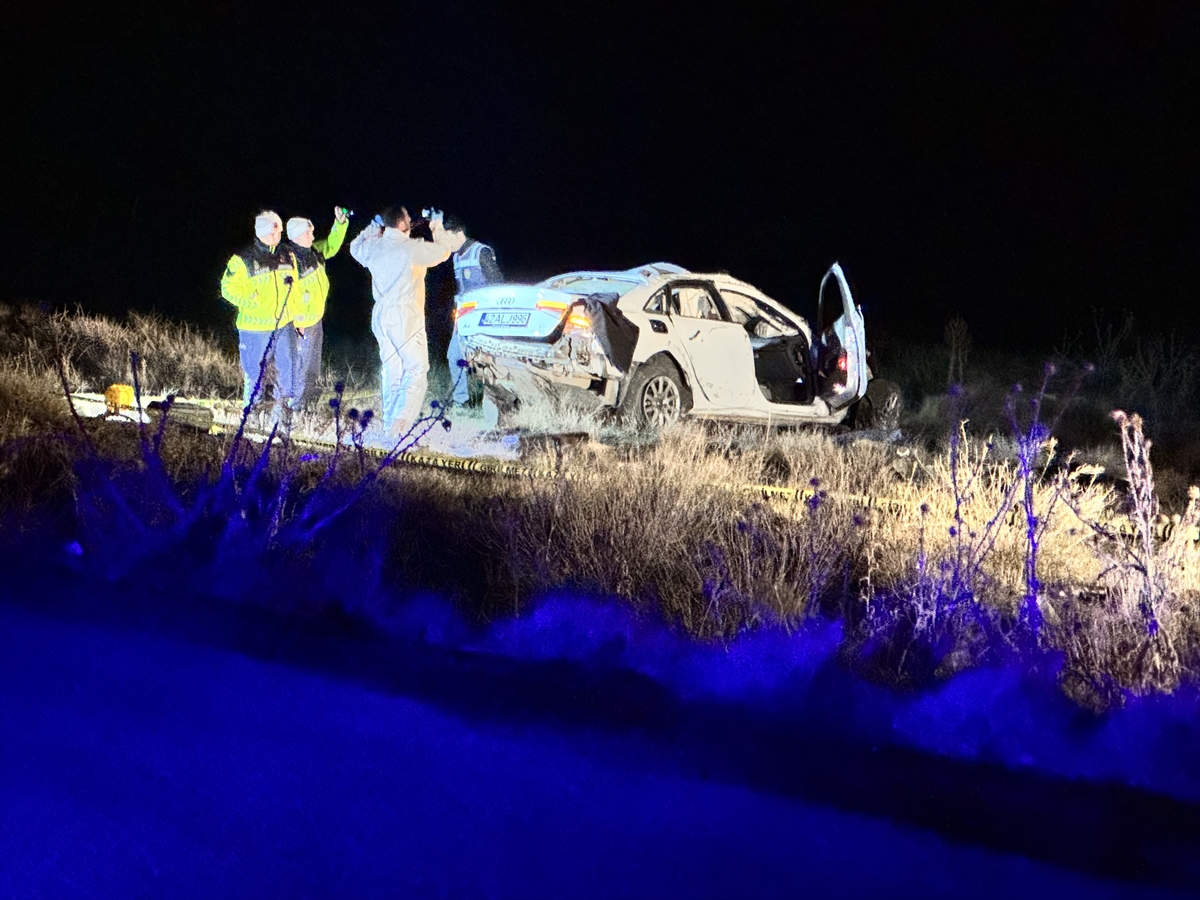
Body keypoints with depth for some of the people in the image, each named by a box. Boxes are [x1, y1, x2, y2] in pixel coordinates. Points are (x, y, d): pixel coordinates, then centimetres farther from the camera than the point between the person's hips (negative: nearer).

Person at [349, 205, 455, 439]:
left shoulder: (373, 248, 4)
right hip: (406, 318, -7)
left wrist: (373, 228, 30)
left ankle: (388, 423, 17)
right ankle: (399, 425, -14)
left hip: (381, 317, 7)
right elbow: (442, 252, 1)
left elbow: (355, 246, 28)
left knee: (391, 370, 15)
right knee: (416, 369, -3)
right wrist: (437, 229, 18)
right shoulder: (412, 248, -14)